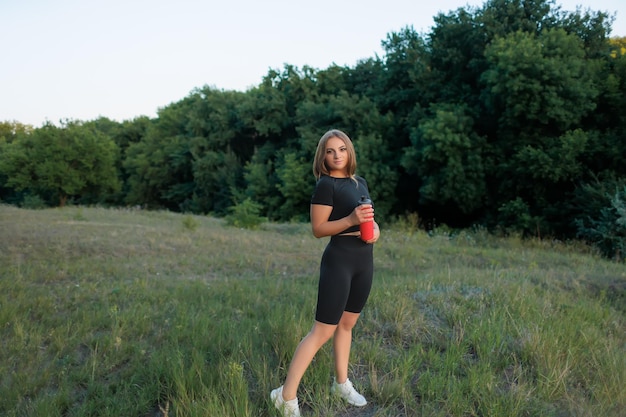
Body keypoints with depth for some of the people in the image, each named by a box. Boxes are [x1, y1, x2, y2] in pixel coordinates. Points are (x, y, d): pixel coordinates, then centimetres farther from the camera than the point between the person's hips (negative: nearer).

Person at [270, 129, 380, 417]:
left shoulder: (360, 183, 12)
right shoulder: (326, 185, -10)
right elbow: (318, 229, -13)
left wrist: (375, 229, -2)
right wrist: (351, 220, -26)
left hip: (364, 260, 8)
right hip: (339, 260, -7)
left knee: (347, 324, 17)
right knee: (323, 330, -7)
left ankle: (341, 384, 32)